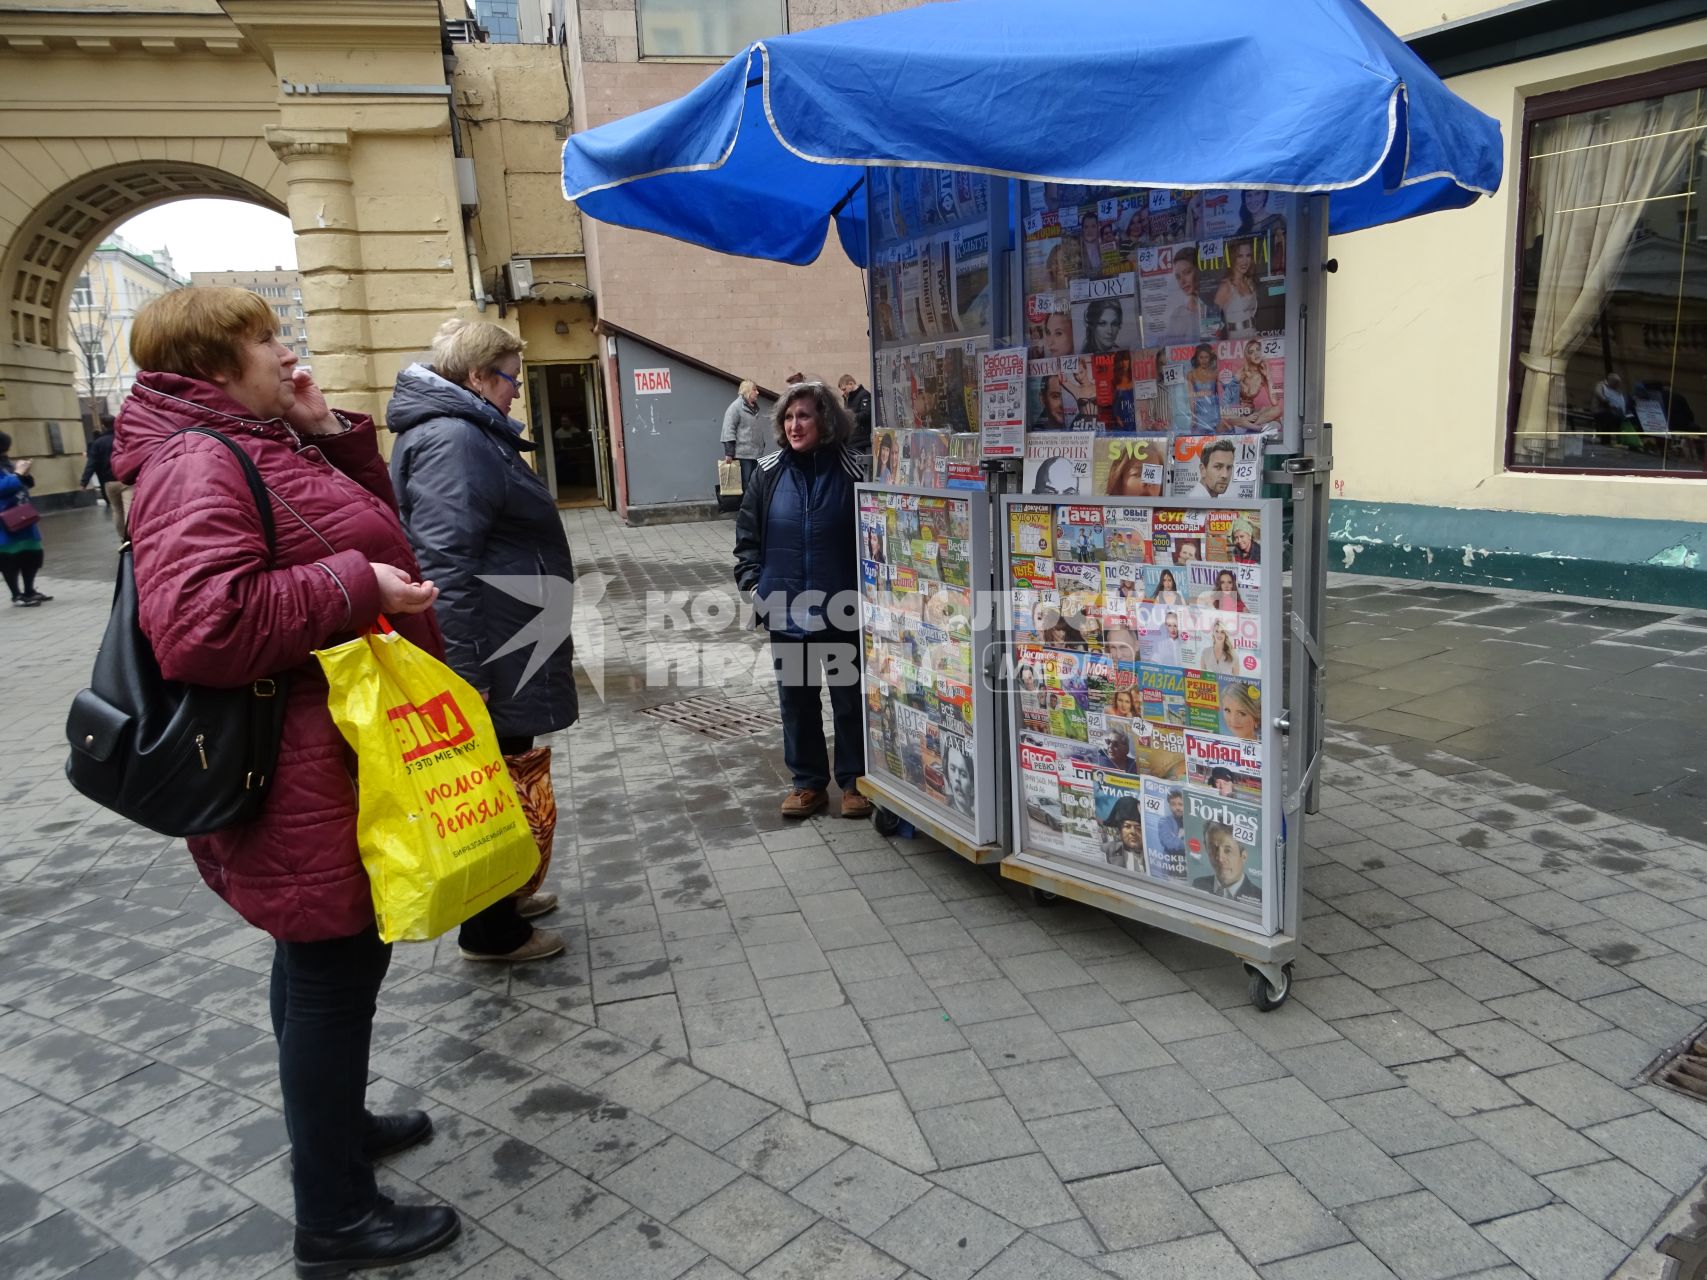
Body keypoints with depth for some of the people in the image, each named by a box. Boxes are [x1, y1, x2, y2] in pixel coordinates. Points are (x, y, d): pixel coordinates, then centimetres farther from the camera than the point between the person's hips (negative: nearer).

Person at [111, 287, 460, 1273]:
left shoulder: (255, 447, 14)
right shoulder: (198, 464, -19)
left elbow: (368, 524, 21)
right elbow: (201, 623, -32)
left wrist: (335, 435, 6)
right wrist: (354, 586, -24)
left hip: (330, 760, 11)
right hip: (307, 781, -10)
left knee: (324, 957, 23)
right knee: (336, 968, 1)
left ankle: (335, 1119, 44)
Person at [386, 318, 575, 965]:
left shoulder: (469, 433, 18)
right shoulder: (453, 440, -18)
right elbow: (444, 562, -27)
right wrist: (465, 673, -28)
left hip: (504, 654, 11)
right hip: (490, 661, -11)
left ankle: (503, 895, 37)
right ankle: (490, 930, 14)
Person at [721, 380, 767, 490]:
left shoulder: (755, 409, 21)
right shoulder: (736, 406, -4)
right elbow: (728, 431, -11)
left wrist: (762, 448, 18)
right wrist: (729, 454, -18)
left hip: (756, 455, 8)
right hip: (742, 455, -8)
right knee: (744, 488, -9)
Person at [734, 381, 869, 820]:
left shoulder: (851, 470, -8)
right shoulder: (769, 472, 1)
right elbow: (747, 533, 8)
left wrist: (867, 590, -6)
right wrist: (752, 582, -2)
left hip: (842, 607, -3)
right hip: (786, 609, 3)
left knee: (850, 695, 9)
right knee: (796, 697, 12)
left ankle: (854, 780, 24)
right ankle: (808, 781, 26)